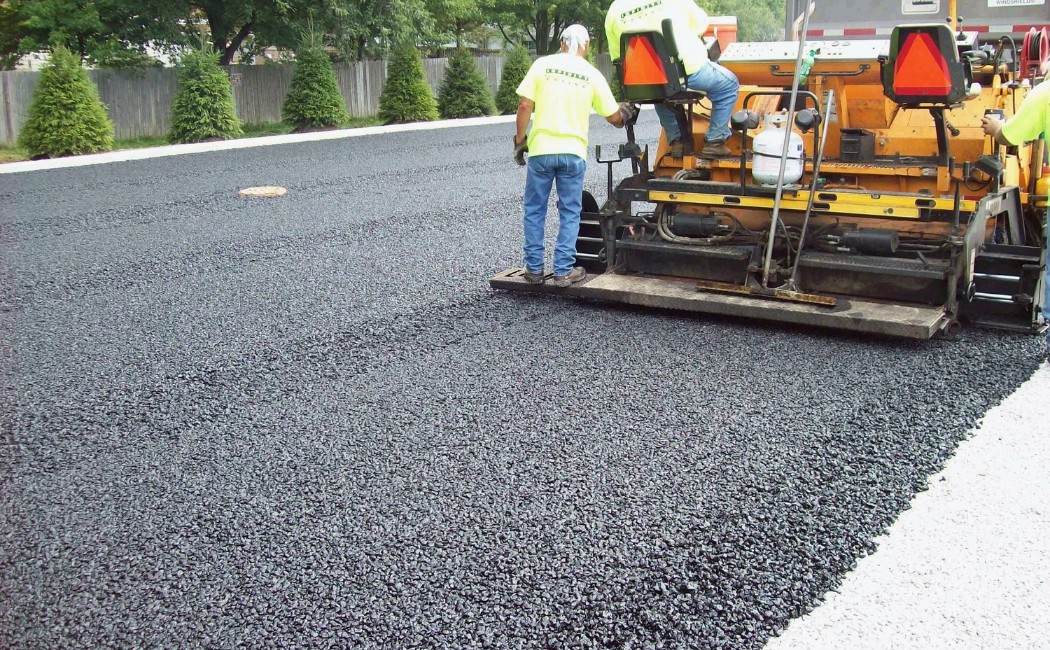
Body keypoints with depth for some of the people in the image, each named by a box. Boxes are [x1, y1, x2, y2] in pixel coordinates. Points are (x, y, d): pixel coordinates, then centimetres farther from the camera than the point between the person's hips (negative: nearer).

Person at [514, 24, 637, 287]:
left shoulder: (543, 64, -1)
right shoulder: (592, 75, 2)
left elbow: (524, 105, -6)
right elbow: (614, 117, 7)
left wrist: (520, 140, 5)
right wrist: (627, 112, 30)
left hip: (541, 149, 0)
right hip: (573, 152, 0)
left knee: (535, 211, 11)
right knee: (570, 213, 10)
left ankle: (534, 269, 15)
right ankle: (564, 271, 9)